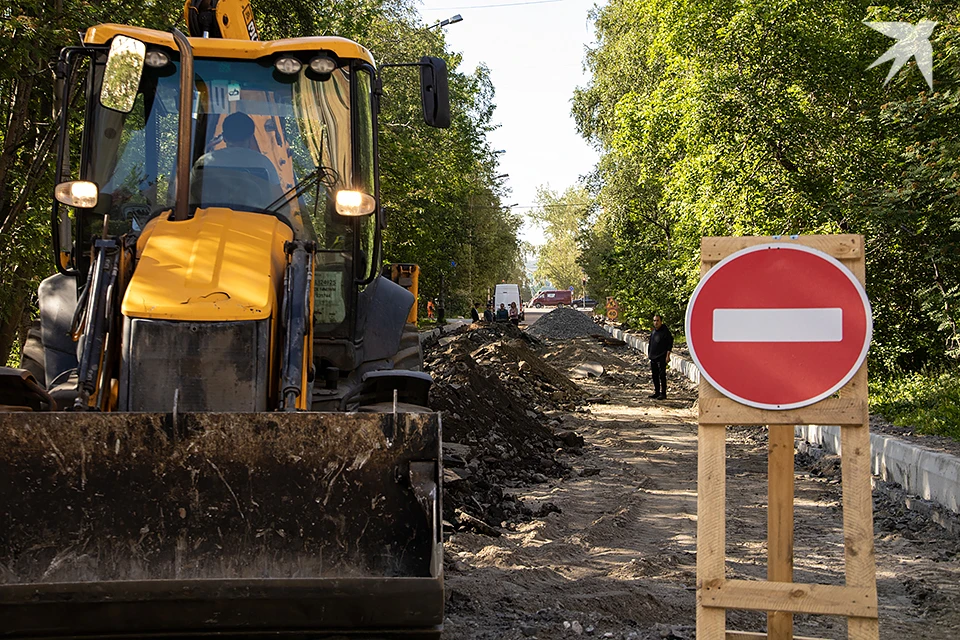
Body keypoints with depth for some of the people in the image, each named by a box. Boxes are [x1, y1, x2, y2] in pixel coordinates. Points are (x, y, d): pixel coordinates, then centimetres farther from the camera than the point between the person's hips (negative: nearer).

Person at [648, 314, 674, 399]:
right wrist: (649, 354, 19)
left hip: (661, 358, -7)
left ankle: (663, 393, -5)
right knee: (655, 375, 11)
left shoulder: (665, 331, -7)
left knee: (662, 375, -7)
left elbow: (670, 344, -8)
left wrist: (667, 355, -13)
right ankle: (656, 392, 20)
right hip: (653, 357, 7)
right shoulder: (653, 332, 15)